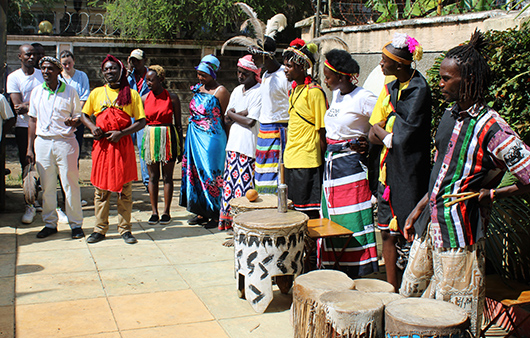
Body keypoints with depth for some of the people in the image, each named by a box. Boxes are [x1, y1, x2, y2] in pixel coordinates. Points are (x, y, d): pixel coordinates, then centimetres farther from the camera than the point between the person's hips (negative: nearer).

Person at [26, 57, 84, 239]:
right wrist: (30, 148, 10)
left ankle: (76, 224, 8)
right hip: (42, 142, 3)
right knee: (46, 186, 7)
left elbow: (79, 115, 6)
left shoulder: (69, 91, 1)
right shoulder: (36, 92, 10)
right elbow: (33, 120, 13)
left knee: (70, 184, -2)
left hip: (65, 142, -3)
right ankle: (50, 223, 18)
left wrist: (73, 121, -19)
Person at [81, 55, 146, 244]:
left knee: (124, 189, 2)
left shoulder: (131, 94, 4)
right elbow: (84, 115, 19)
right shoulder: (96, 93, 11)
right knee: (101, 188, 4)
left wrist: (121, 133, -11)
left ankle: (125, 229, 11)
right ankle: (100, 229, 14)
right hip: (102, 144, 2)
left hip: (123, 145, -2)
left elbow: (141, 121, 1)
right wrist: (92, 127, -2)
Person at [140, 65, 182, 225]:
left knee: (167, 177, 3)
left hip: (168, 138, -2)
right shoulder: (144, 98, 4)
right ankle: (154, 212, 13)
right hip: (150, 138, 3)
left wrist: (180, 146, 0)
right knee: (153, 177, 6)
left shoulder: (172, 98, -3)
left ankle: (166, 212, 12)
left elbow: (178, 123, 1)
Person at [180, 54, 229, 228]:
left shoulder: (220, 92, -11)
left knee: (211, 175, -2)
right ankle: (202, 212, 19)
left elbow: (227, 118, -8)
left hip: (211, 139, -7)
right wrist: (191, 134, 17)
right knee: (196, 172, 9)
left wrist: (226, 142, -6)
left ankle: (216, 215, 8)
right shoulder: (198, 89, 11)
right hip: (195, 137, 7)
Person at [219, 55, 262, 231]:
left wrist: (233, 114, -2)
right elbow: (227, 117, 13)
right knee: (230, 179, 10)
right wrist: (240, 114, -7)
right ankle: (228, 218, 18)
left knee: (244, 182, -8)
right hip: (233, 143, 8)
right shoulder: (237, 91, 16)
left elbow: (251, 121, -16)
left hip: (248, 145, -8)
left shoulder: (259, 93, -9)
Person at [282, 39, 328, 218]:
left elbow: (322, 130, -12)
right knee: (295, 207, 14)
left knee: (309, 210, -2)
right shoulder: (293, 89, 14)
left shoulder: (314, 91, -12)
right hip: (291, 160, 8)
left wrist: (322, 160, -13)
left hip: (307, 163, -8)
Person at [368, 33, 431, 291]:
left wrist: (383, 132, -3)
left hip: (408, 172, -7)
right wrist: (394, 136, -10)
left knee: (405, 234, -2)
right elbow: (372, 135, 8)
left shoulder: (418, 90, -12)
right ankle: (392, 288, 24)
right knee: (386, 232, 12)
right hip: (388, 170, 7)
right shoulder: (390, 88, 10)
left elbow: (405, 138, -18)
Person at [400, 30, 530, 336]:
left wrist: (493, 194, -14)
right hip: (429, 228, 8)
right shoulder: (450, 116, 7)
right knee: (410, 298, 19)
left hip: (459, 236, -8)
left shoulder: (491, 128, -18)